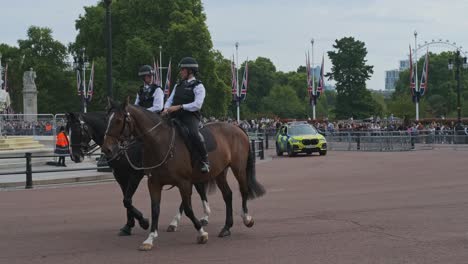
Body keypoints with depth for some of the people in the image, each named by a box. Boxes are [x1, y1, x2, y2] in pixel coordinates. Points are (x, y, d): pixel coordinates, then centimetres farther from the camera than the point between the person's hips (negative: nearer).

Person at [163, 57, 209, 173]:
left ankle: (205, 160, -22)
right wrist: (166, 109, -3)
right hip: (176, 117, 7)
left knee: (193, 133, -35)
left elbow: (197, 105, -13)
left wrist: (179, 107, -19)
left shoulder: (198, 86, 0)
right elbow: (170, 100, 21)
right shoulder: (178, 86, 22)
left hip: (190, 117, -7)